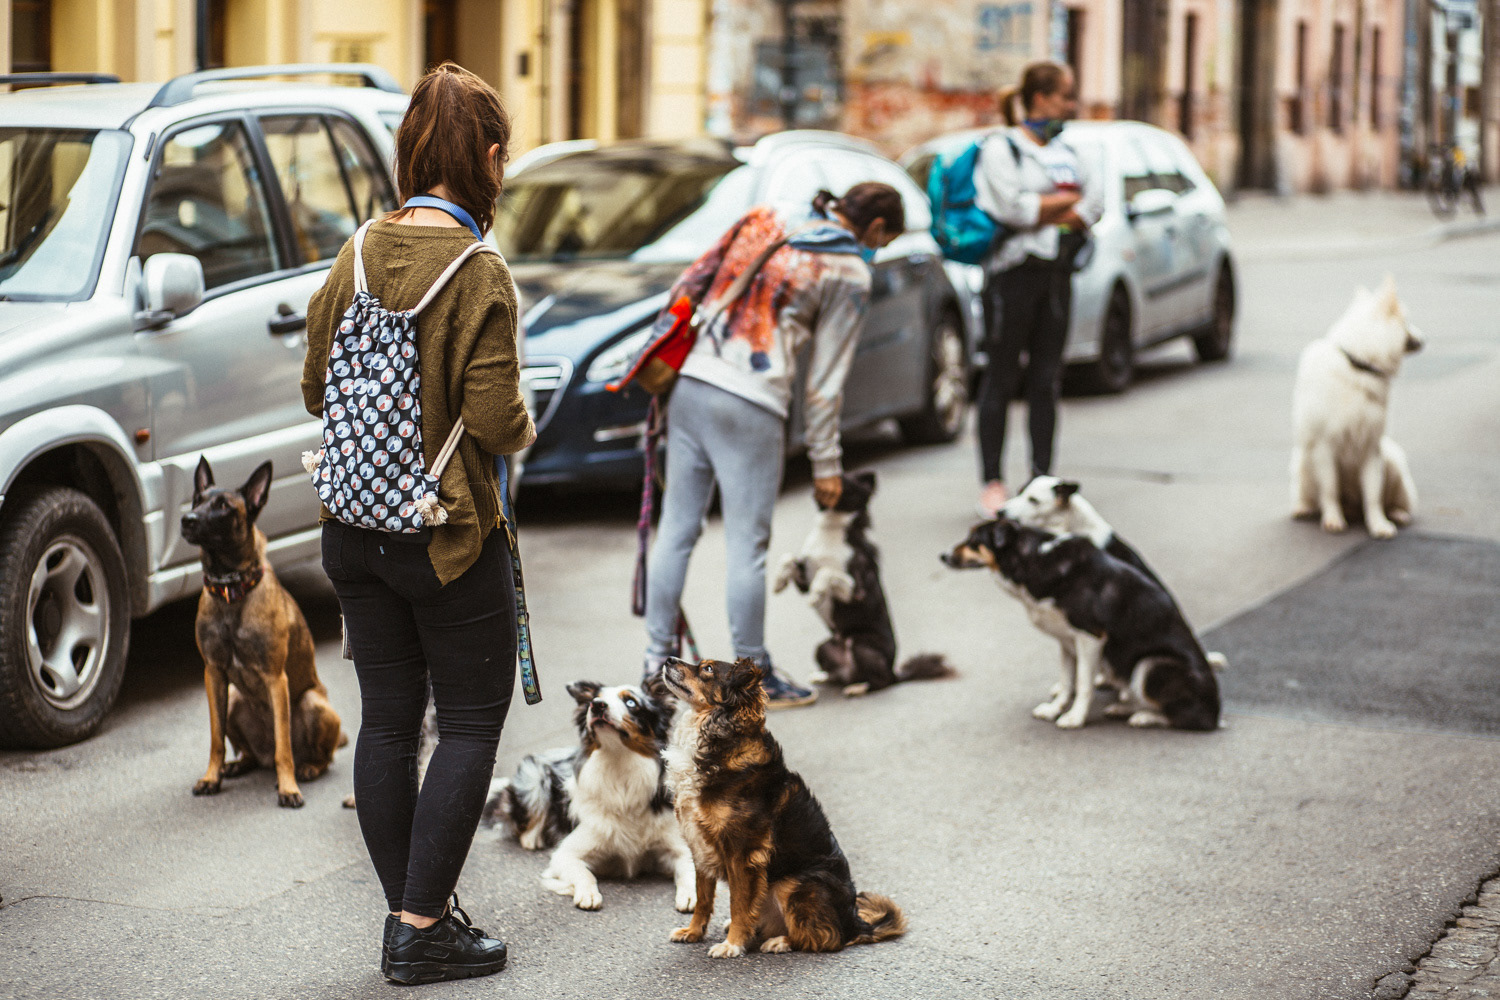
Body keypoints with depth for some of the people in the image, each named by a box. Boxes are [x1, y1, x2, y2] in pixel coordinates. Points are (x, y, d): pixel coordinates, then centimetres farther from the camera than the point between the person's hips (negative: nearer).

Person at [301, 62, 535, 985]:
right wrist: (524, 431, 1)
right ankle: (422, 928, 3)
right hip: (449, 531, -6)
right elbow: (495, 418, -21)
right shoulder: (479, 274, -17)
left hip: (355, 528, 6)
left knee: (387, 721, 13)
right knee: (472, 723, 5)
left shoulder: (360, 255, 2)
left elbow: (317, 388, 9)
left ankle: (411, 913, 21)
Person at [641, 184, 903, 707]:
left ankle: (658, 660, 18)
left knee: (676, 529, 11)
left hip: (689, 384, 6)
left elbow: (690, 285, 15)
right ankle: (755, 678, 10)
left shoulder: (766, 219, 16)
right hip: (751, 406, -6)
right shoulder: (849, 273, 0)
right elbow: (826, 377, 0)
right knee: (747, 547, 1)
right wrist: (826, 462, 6)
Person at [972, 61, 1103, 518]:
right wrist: (1068, 199, -3)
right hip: (1015, 272, -6)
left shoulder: (1064, 151, 16)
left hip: (1056, 272, 6)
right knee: (1002, 378, -3)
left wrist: (1045, 212, -10)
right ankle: (992, 482, 0)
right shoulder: (1001, 148, -5)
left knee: (1046, 380, 6)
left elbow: (1095, 201, 4)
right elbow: (1013, 207, -17)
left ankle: (1042, 478, 10)